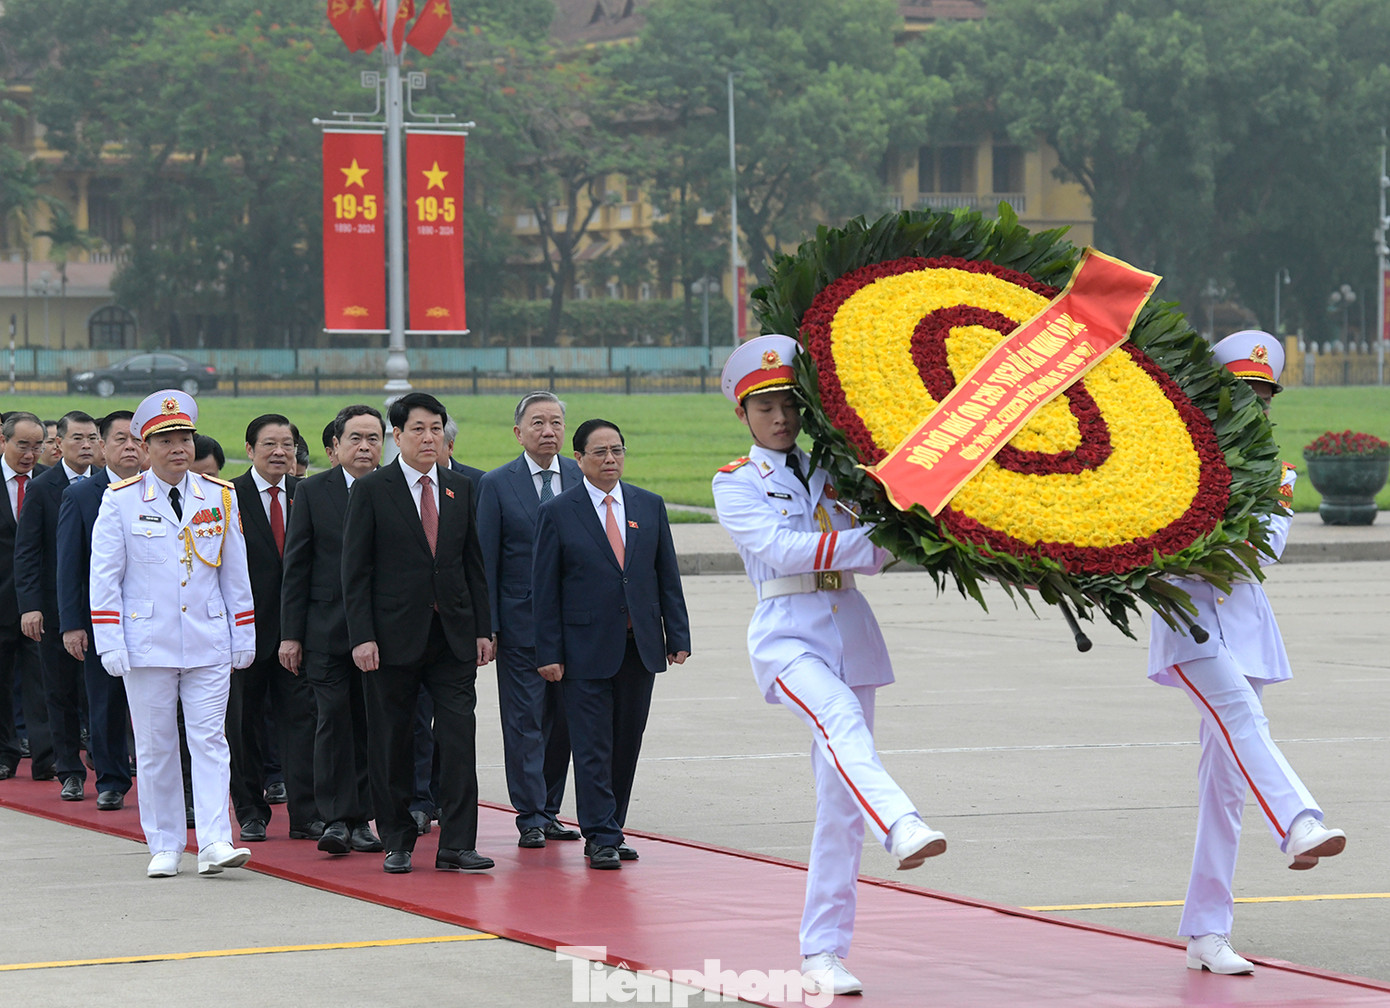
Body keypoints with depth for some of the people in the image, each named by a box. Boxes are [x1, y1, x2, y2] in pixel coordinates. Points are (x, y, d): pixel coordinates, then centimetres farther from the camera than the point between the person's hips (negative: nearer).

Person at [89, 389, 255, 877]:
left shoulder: (220, 498, 6)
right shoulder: (121, 501, -1)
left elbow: (235, 574, 11)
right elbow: (105, 577, -1)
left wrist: (244, 636, 9)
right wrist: (110, 644, -6)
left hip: (209, 644, 1)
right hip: (147, 645, -1)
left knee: (210, 740, -5)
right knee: (155, 746, 4)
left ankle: (214, 843, -10)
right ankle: (164, 848, 11)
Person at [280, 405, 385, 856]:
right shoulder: (312, 492, 3)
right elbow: (296, 566, 3)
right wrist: (290, 633, -2)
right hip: (327, 628, -1)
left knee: (369, 725, 4)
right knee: (333, 718, -7)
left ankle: (359, 818, 12)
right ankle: (336, 819, -5)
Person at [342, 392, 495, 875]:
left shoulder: (460, 489, 10)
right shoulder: (371, 490, -2)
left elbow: (474, 563, 14)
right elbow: (355, 570, -4)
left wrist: (483, 629, 8)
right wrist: (362, 636, -11)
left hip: (453, 636, 3)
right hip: (394, 635, -3)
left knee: (459, 737, -4)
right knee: (392, 744, 4)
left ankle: (456, 845, -2)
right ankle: (397, 843, 15)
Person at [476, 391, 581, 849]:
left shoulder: (582, 478, 6)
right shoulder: (497, 485, -1)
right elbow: (484, 561, -2)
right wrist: (486, 626, -8)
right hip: (520, 622, -3)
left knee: (564, 720, 7)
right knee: (524, 721, -2)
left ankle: (548, 811, 18)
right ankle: (531, 818, 2)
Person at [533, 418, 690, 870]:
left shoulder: (649, 506, 9)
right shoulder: (557, 513, -2)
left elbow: (667, 576, 11)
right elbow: (544, 589, -2)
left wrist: (678, 635, 4)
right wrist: (548, 653, -8)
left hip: (640, 646, 4)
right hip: (587, 649, -4)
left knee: (627, 744, 8)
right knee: (592, 746, -5)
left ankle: (610, 829, 17)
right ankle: (601, 838, -3)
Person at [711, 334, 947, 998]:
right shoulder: (736, 484, 5)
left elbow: (871, 555, 12)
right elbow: (779, 548, -11)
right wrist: (865, 539, -16)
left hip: (850, 632, 5)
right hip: (788, 632, -5)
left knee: (840, 801, 1)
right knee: (839, 719, -36)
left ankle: (823, 952, 5)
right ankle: (903, 828, -61)